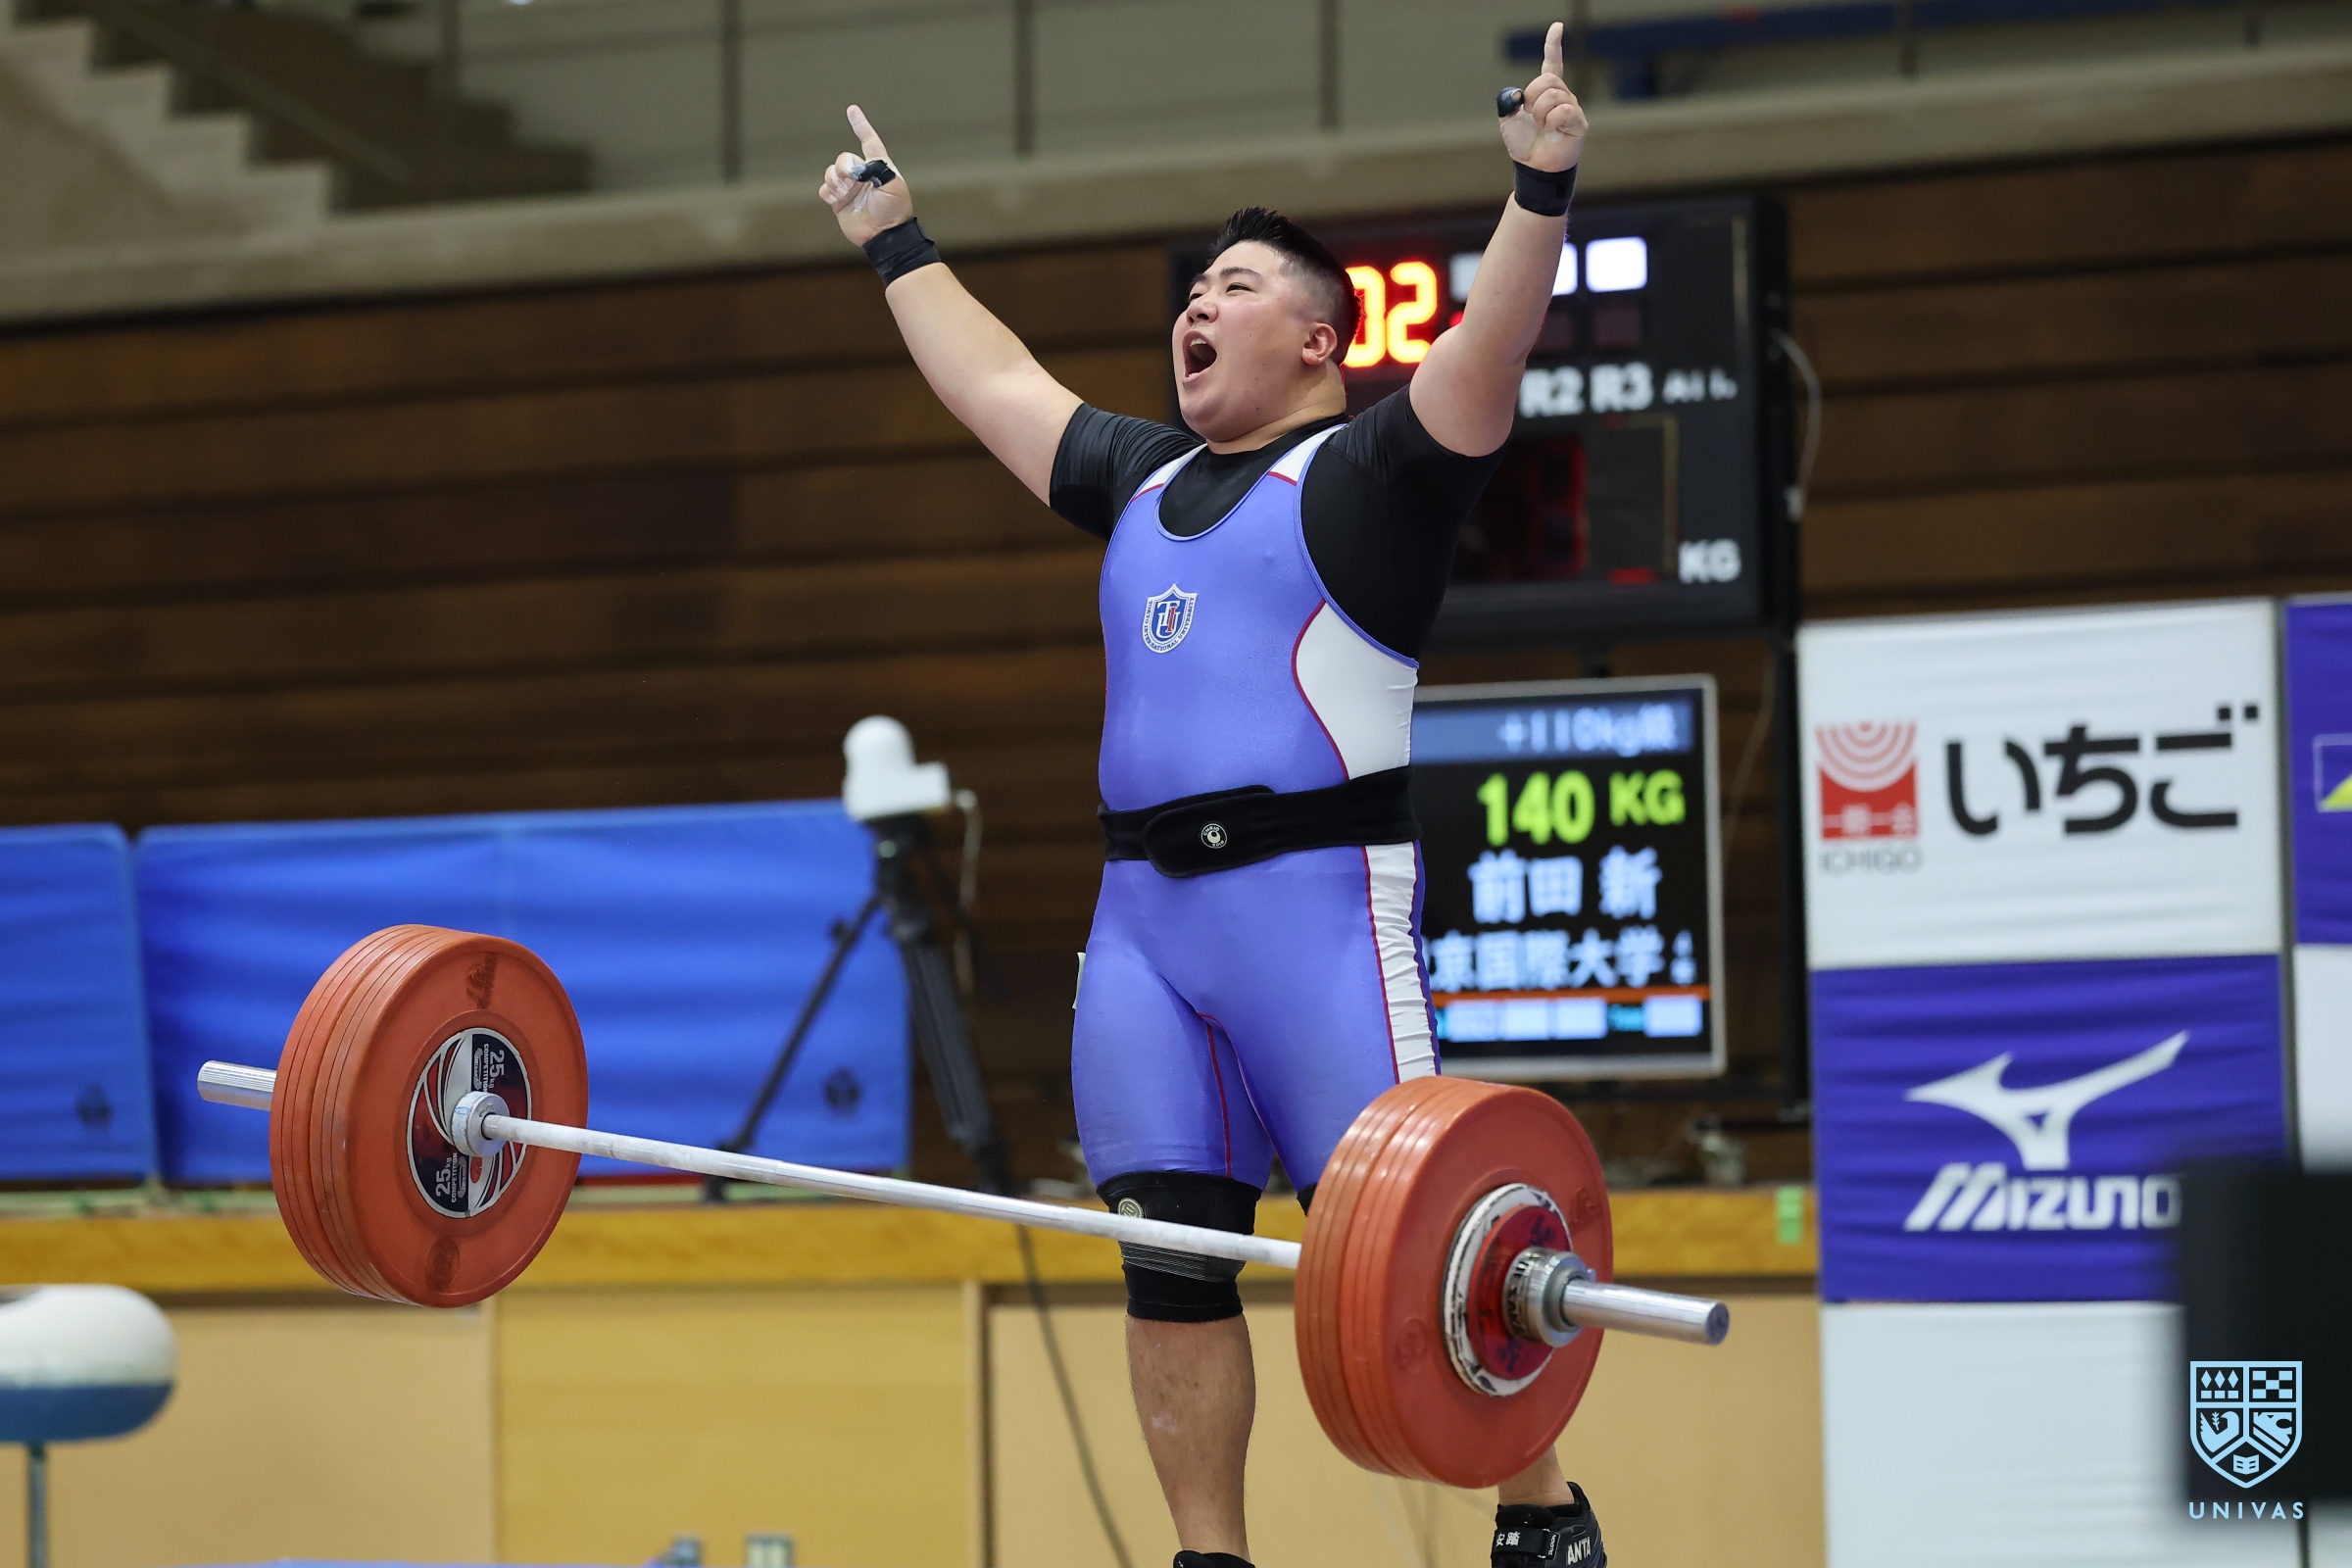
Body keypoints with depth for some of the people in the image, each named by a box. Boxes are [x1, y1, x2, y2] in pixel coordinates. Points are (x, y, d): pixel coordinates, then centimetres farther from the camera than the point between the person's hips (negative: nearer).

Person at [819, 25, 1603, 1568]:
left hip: (1316, 903, -7)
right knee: (1170, 1261, 4)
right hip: (1142, 915, 7)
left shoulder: (1363, 472, 2)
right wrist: (898, 243, 43)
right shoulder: (1148, 476, 23)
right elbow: (1000, 385, 35)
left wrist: (1539, 196, -27)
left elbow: (1484, 364, -14)